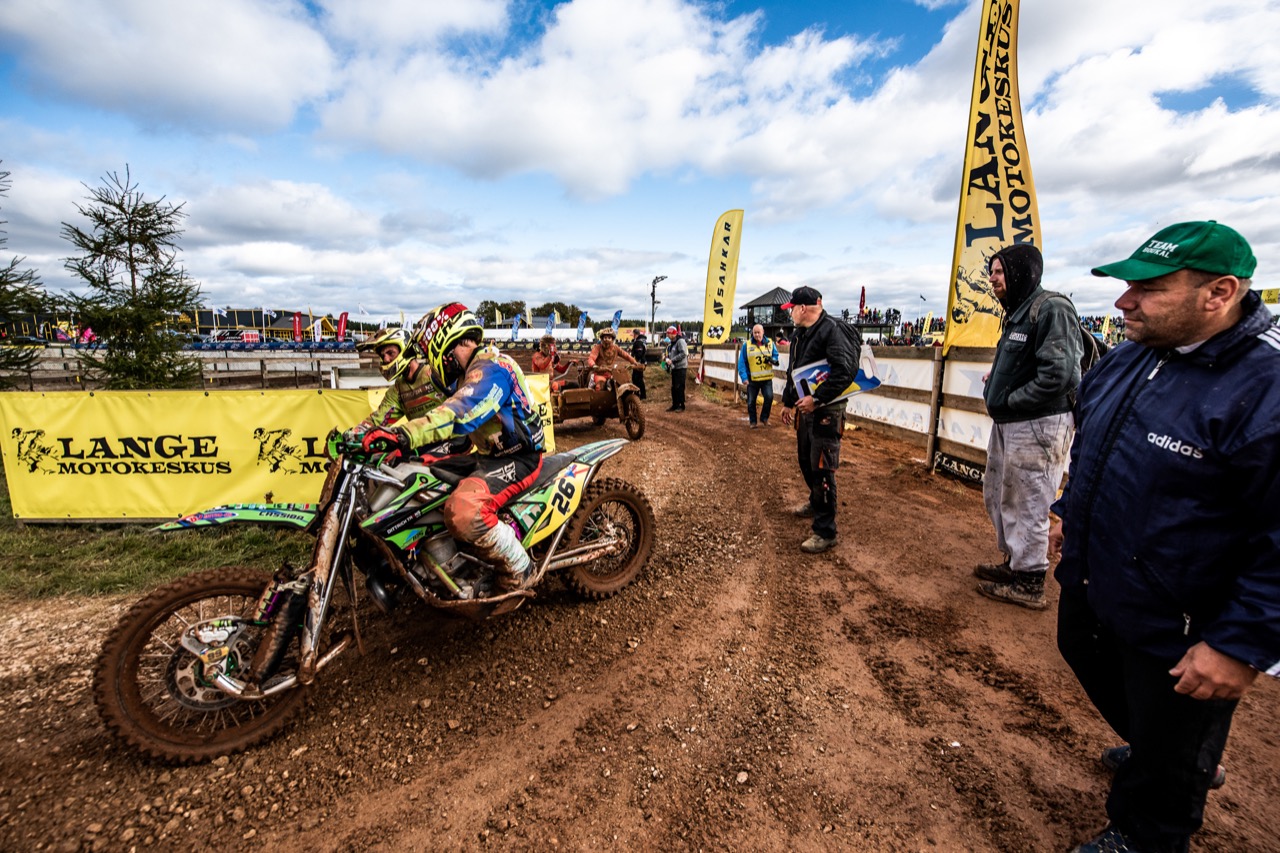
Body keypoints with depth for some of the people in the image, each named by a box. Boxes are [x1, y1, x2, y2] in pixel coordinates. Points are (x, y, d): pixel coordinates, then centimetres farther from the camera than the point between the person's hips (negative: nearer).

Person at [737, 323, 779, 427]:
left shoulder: (770, 343, 5)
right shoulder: (746, 345, -2)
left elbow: (776, 356, 11)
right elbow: (741, 362, -4)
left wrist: (772, 360, -13)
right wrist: (744, 377, -12)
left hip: (767, 378, 1)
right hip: (752, 379, -1)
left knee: (769, 397, -13)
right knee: (751, 401, 5)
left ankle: (764, 418, 8)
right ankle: (753, 421, 21)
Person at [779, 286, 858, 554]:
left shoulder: (832, 330, -18)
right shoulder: (800, 334, 12)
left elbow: (846, 371, -29)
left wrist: (817, 398, -29)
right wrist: (788, 402, 23)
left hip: (826, 411, -9)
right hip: (805, 408, 9)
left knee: (821, 469, -7)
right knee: (806, 461, 22)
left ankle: (825, 532, 2)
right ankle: (815, 503, 46)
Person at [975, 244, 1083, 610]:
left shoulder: (1051, 310, -16)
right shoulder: (1017, 313, 15)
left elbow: (1057, 375, -25)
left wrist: (1007, 402, -17)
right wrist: (995, 385, 4)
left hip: (1038, 425, -10)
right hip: (1008, 423, 10)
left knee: (1025, 506, 0)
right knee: (997, 496, 20)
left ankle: (1028, 583, 16)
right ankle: (1013, 563, 37)